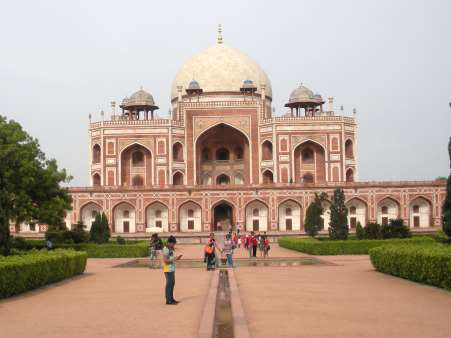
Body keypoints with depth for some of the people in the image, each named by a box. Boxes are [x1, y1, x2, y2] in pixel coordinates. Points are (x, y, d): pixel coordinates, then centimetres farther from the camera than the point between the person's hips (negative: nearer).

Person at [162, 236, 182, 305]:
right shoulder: (166, 249, -16)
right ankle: (168, 300, -4)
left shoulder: (170, 249, 14)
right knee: (169, 284, -7)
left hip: (171, 269, 10)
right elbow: (166, 260, -22)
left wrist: (176, 258, 9)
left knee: (172, 283, 16)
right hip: (168, 270, -10)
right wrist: (174, 259, -19)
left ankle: (171, 298, 25)